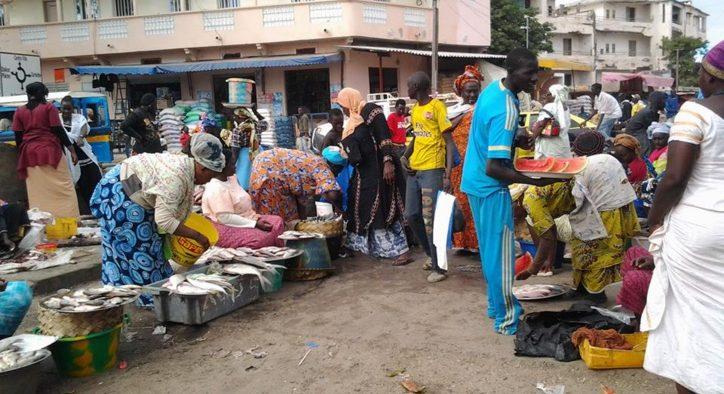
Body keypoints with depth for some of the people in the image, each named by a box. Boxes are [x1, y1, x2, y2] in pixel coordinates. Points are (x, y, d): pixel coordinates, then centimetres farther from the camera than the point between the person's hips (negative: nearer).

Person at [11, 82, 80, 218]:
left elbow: (18, 137, 9)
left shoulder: (19, 111, 11)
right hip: (50, 151, -4)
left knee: (37, 193, 5)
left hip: (30, 154, 4)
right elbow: (58, 130, -5)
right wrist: (71, 149, -3)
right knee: (63, 189, -2)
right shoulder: (49, 107, 1)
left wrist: (23, 154, 19)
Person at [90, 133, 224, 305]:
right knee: (134, 246, -6)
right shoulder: (176, 178, -31)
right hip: (116, 193, -10)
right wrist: (197, 236, -26)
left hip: (130, 194, 10)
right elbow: (164, 221, -33)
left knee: (147, 242, 14)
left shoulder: (185, 164, -2)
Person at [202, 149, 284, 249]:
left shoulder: (231, 178, 9)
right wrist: (255, 224, -26)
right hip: (227, 229, -10)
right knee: (262, 238, -30)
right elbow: (225, 218, -26)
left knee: (277, 221, -2)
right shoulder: (216, 189, -20)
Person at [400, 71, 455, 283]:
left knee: (430, 219, -7)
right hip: (414, 169, 8)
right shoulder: (415, 109, 15)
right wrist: (405, 156, 5)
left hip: (432, 170, -8)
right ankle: (432, 254, 29)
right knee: (411, 215, 11)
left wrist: (448, 174, -19)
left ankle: (439, 267, 4)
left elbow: (449, 142, -11)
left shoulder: (437, 106, -9)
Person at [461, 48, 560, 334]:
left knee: (490, 248, 19)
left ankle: (497, 304, 34)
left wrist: (515, 140, 3)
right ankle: (506, 319, 13)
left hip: (475, 181, 10)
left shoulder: (493, 88, 3)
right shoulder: (506, 111, -27)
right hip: (490, 188, -9)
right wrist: (535, 181, -27)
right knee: (500, 253, 1)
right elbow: (493, 168, -31)